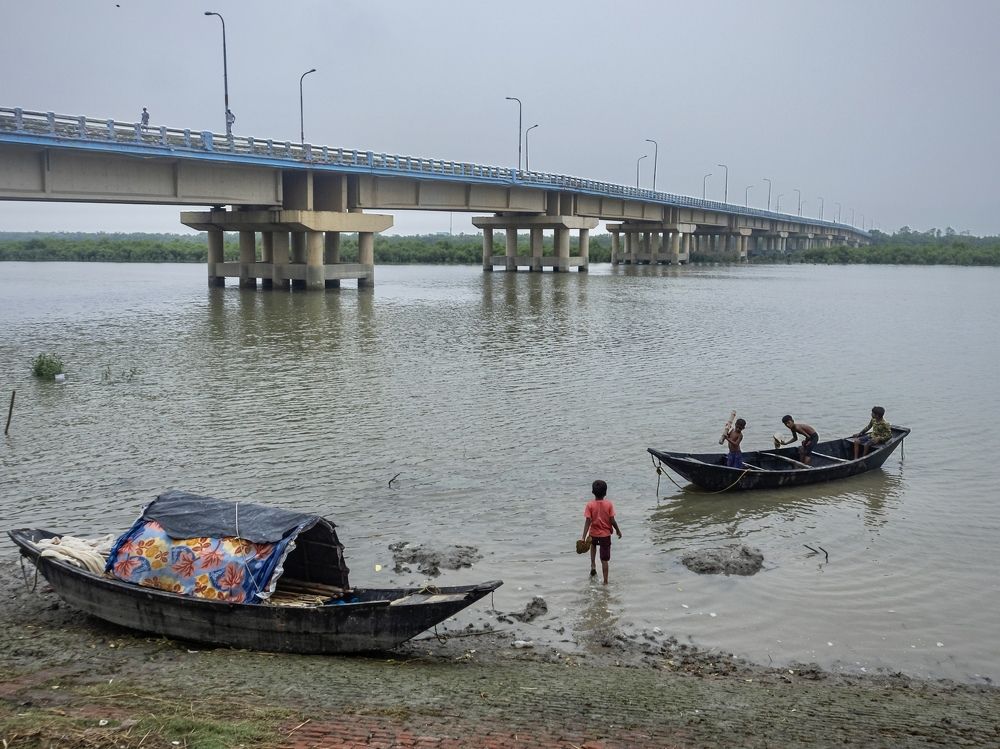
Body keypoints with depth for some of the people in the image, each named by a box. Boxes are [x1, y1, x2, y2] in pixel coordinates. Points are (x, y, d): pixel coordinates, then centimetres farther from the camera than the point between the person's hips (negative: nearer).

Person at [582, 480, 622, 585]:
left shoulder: (590, 505, -12)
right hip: (605, 534, -1)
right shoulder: (609, 504, -11)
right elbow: (612, 520, -9)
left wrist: (584, 537, -14)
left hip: (593, 533, 1)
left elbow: (588, 521, -15)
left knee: (593, 544, 36)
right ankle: (605, 581, 7)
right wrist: (618, 530, 9)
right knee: (604, 560, 6)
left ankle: (593, 566, 25)